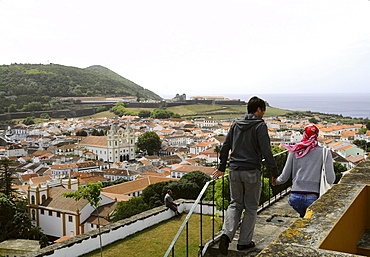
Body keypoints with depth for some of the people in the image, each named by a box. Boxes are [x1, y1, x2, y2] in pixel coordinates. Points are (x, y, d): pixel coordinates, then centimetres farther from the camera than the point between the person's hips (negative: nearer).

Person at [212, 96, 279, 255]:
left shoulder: (236, 124, 9)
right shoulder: (260, 126, -8)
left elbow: (225, 147, 10)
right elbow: (266, 151, -14)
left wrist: (222, 168, 18)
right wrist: (274, 173, -7)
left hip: (234, 171, 5)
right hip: (251, 172, -5)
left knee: (235, 204, 15)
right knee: (251, 208, 10)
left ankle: (227, 234, -4)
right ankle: (244, 241, 15)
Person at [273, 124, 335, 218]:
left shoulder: (294, 151, 5)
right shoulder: (324, 152, 0)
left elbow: (284, 178, 8)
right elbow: (330, 180, -4)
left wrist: (275, 181, 28)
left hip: (295, 197, 3)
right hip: (313, 198, -3)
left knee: (303, 216, 27)